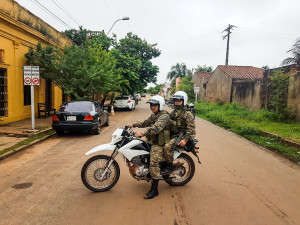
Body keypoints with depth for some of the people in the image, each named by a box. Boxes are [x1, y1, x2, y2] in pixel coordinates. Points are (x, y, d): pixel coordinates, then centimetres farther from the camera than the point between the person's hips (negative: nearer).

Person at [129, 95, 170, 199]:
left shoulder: (164, 116, -18)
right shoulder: (154, 115, 15)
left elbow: (156, 128, -33)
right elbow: (146, 123, 25)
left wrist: (142, 134, -42)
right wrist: (133, 125, 13)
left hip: (159, 144, -10)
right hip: (152, 141, 10)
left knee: (154, 163, -20)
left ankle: (154, 189, -12)